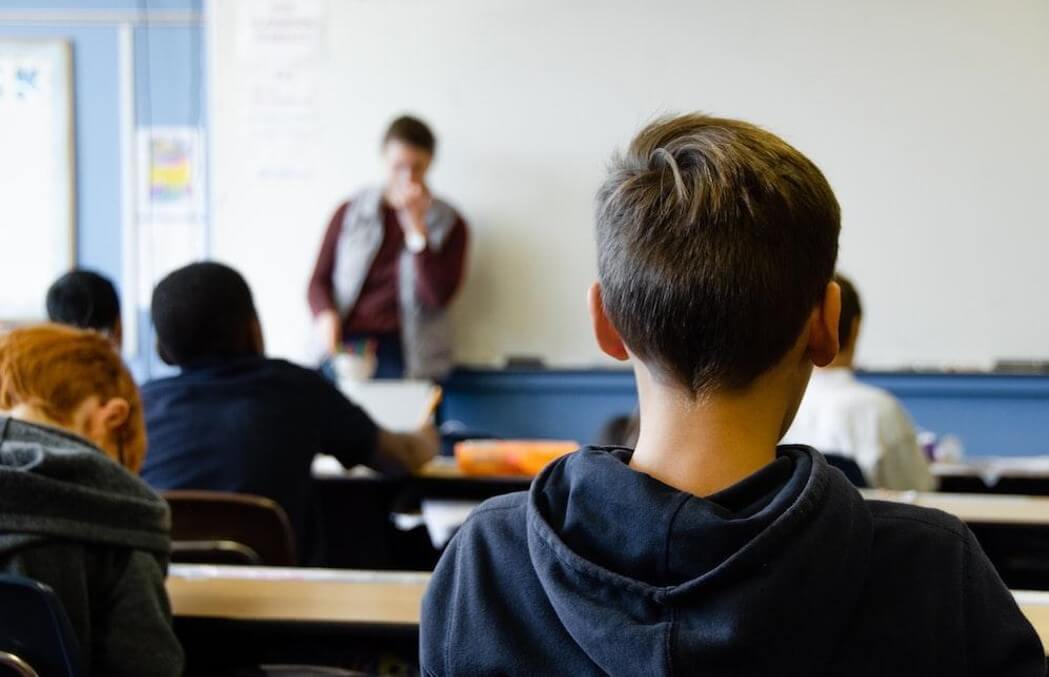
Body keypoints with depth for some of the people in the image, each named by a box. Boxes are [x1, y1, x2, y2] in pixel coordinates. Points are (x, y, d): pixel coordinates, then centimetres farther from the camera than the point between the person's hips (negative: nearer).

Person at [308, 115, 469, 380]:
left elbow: (438, 296, -3)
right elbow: (319, 280, 13)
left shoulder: (449, 224, 9)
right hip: (347, 345, 1)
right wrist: (326, 315, -9)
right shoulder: (350, 213, 13)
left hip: (404, 355, -1)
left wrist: (416, 226, -7)